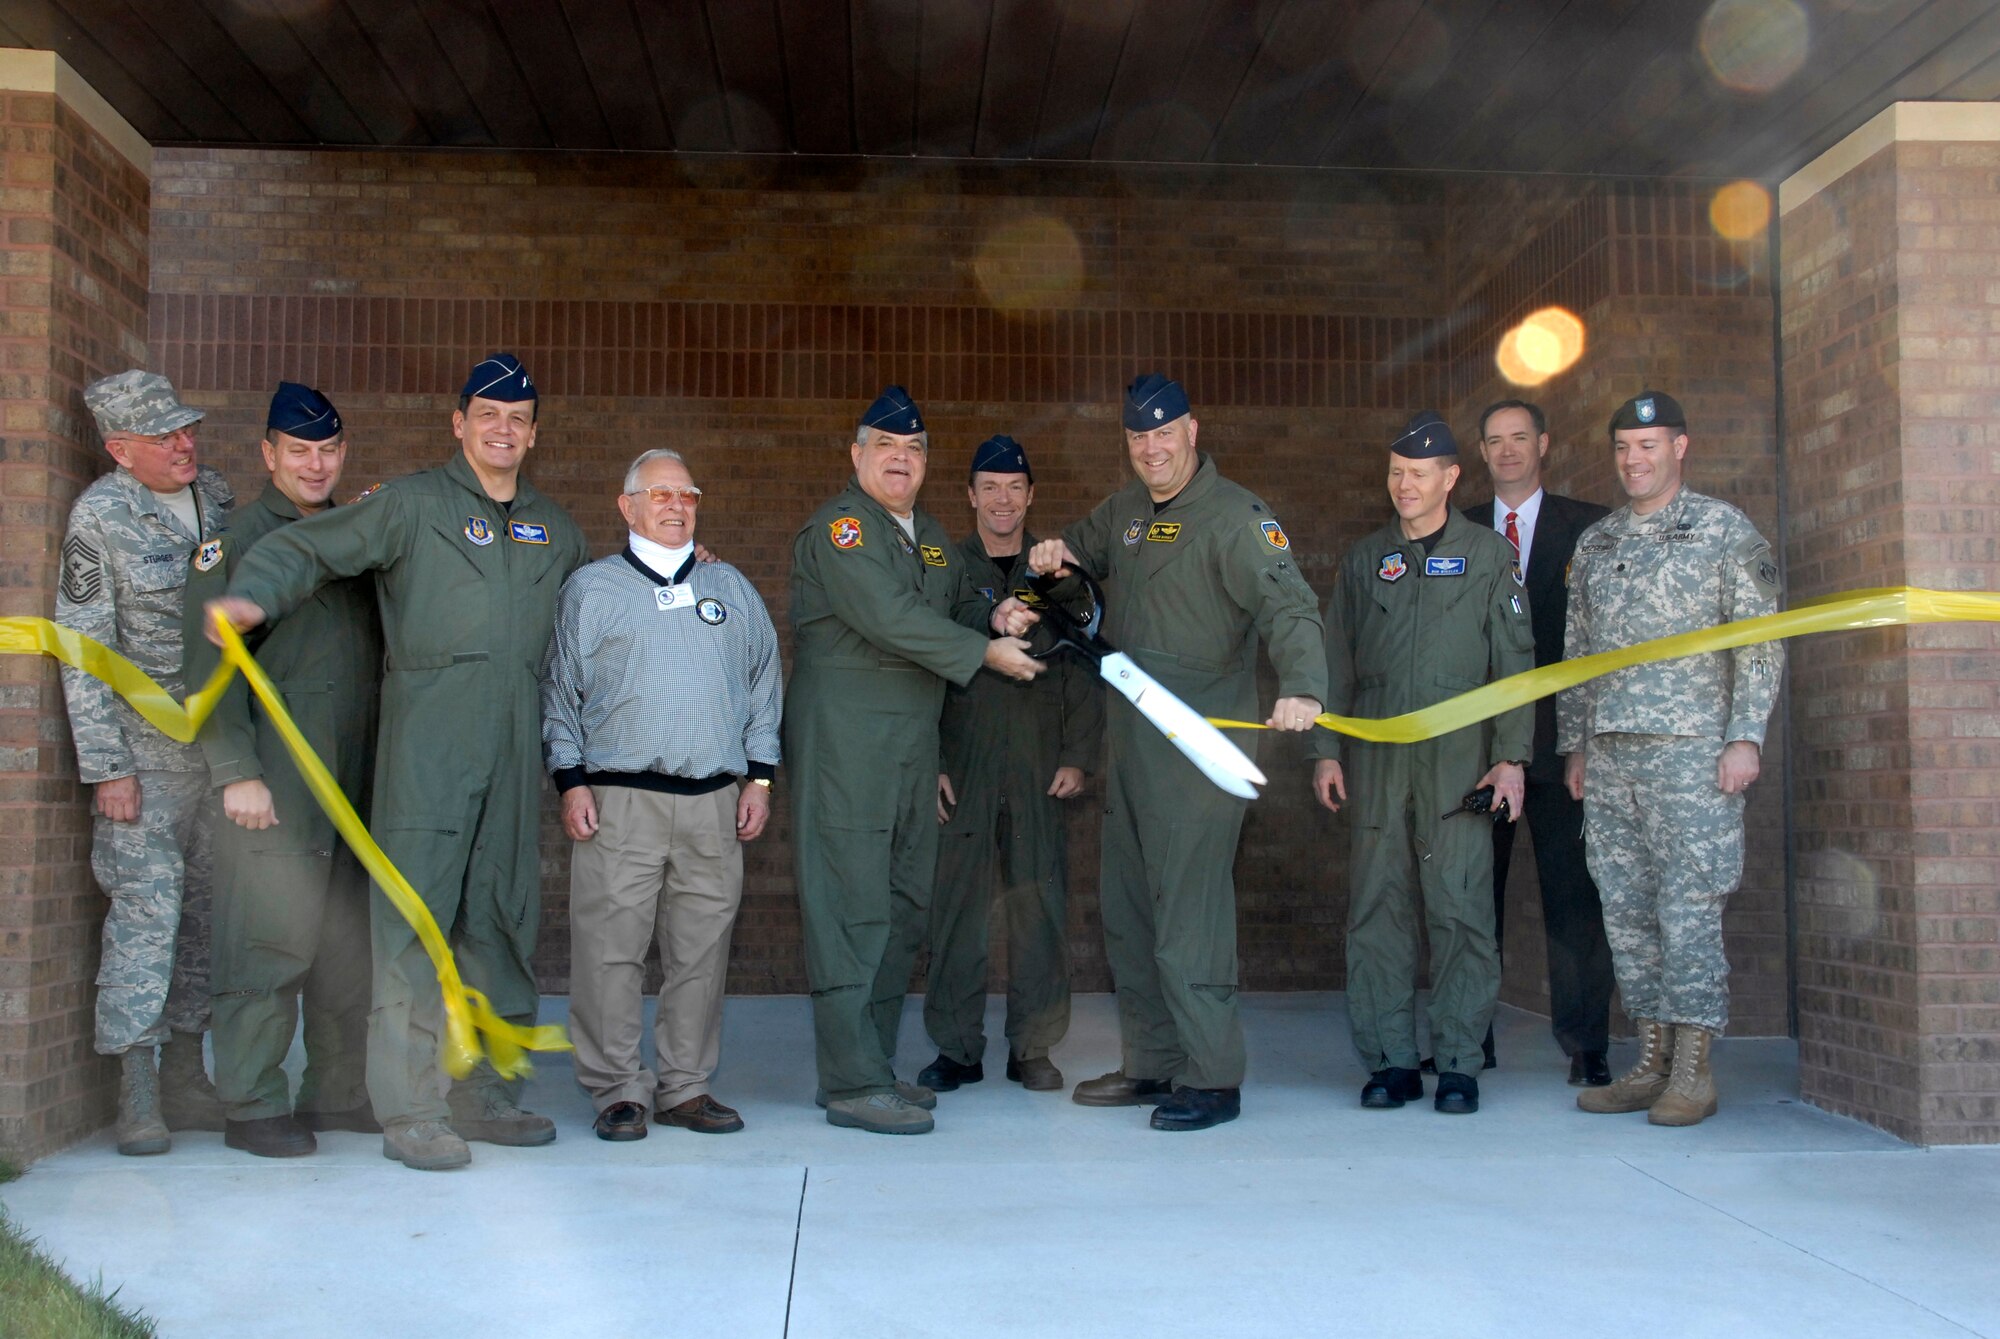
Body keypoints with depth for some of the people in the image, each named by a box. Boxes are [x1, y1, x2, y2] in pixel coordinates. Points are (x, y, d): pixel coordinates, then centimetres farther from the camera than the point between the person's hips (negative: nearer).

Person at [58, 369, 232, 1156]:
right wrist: (107, 766, -12)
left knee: (209, 903, 7)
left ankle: (185, 1075, 16)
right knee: (147, 901, -10)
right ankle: (136, 1091, -3)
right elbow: (83, 652, -8)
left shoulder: (217, 496, 8)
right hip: (146, 743, -5)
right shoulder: (99, 517, -7)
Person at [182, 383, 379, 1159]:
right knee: (270, 948, -4)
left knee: (351, 950, 9)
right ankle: (252, 1106, 8)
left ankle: (339, 1094, 20)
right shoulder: (238, 541, -2)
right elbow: (211, 665, -7)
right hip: (273, 788, -6)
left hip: (355, 784, 6)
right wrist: (235, 773, -15)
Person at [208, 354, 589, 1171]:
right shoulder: (412, 505, 3)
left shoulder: (555, 531, 19)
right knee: (415, 923, -8)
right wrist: (252, 596, -20)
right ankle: (411, 1111, -3)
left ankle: (484, 1094, 20)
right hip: (427, 745, -5)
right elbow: (308, 549, -3)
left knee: (502, 921, 9)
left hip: (515, 750, 6)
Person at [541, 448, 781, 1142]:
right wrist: (571, 782, -1)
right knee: (611, 949, -4)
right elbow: (559, 693, 8)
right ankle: (619, 1089, 7)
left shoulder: (730, 588, 16)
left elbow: (764, 685, 17)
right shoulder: (591, 588, 9)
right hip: (619, 799, -2)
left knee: (702, 949, 4)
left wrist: (759, 777, 10)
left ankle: (687, 1085, 15)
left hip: (715, 800, 3)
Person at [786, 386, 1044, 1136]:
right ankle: (853, 1083, -6)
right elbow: (889, 618, -17)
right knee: (852, 907, -8)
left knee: (904, 906, 10)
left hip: (913, 742, 9)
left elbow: (959, 609, 27)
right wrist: (987, 653, -13)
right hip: (845, 738, -9)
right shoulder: (837, 527, -7)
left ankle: (873, 1066, 19)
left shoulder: (930, 536, 20)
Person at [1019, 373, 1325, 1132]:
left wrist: (1302, 685, -42)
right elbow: (1085, 546, 33)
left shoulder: (1234, 516, -11)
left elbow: (1288, 605, -23)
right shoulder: (1127, 509, 14)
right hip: (1130, 742, 8)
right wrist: (1054, 553, 8)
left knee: (1187, 914, -9)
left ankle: (1213, 1078, 1)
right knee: (1126, 911, 13)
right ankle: (1151, 1064, 24)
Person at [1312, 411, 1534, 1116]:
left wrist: (1511, 756, -4)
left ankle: (1459, 1064, 3)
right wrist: (1326, 751, 7)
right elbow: (1336, 661, 15)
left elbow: (1513, 662, 4)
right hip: (1376, 758, 3)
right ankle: (1390, 1061, 7)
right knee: (1376, 910, 0)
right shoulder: (1364, 559, 15)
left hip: (1459, 756, -2)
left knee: (1460, 910, -5)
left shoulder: (1488, 555, 8)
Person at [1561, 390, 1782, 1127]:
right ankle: (1652, 1060, 13)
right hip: (1609, 754, 5)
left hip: (1690, 749, -5)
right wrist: (1573, 743, 14)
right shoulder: (1594, 542, 16)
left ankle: (1693, 1070, 0)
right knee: (1627, 911, 6)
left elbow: (1760, 641, -3)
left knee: (1688, 908, -7)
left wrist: (1746, 737, -11)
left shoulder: (1726, 531, 1)